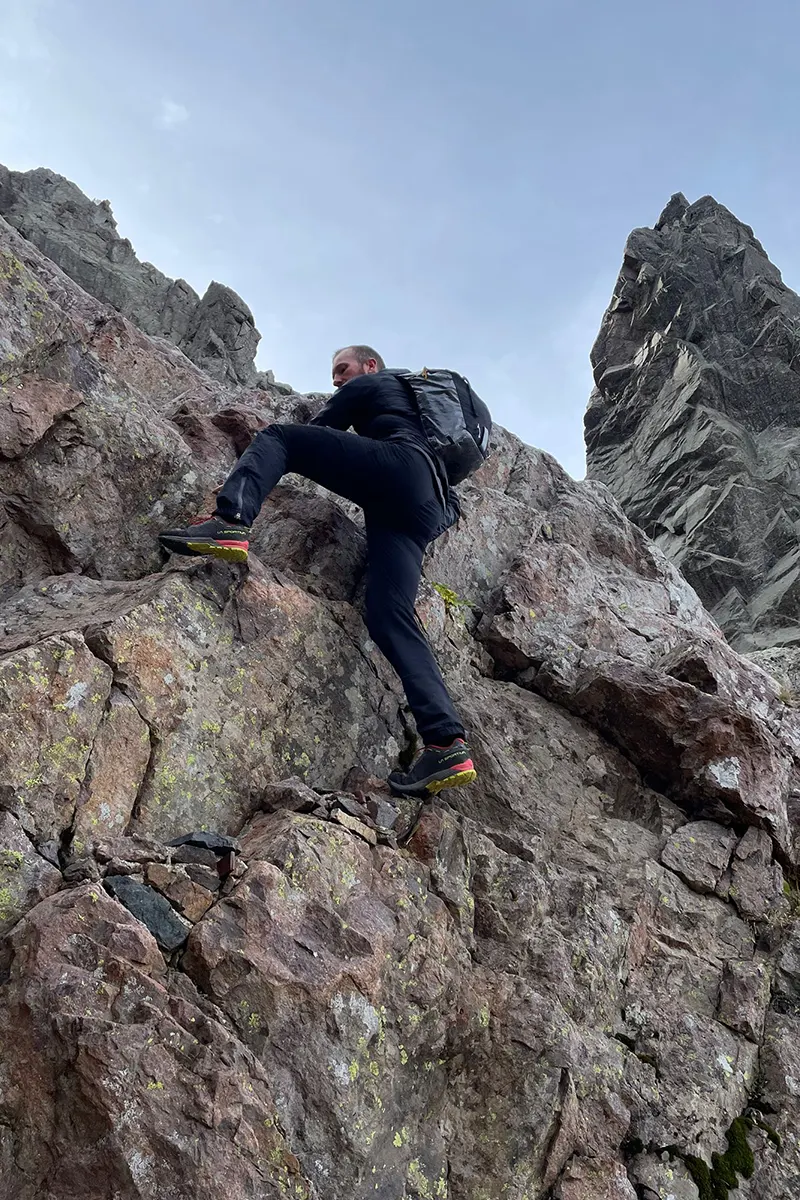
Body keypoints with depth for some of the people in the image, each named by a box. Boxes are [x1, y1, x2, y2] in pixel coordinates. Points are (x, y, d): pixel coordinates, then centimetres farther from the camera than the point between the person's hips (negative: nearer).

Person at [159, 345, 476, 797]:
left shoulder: (371, 384, 24)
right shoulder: (416, 399, 46)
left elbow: (318, 432, 23)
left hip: (401, 464, -7)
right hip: (430, 506, 7)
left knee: (277, 437, -1)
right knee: (389, 615, -10)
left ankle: (231, 522, -34)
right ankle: (447, 743, -26)